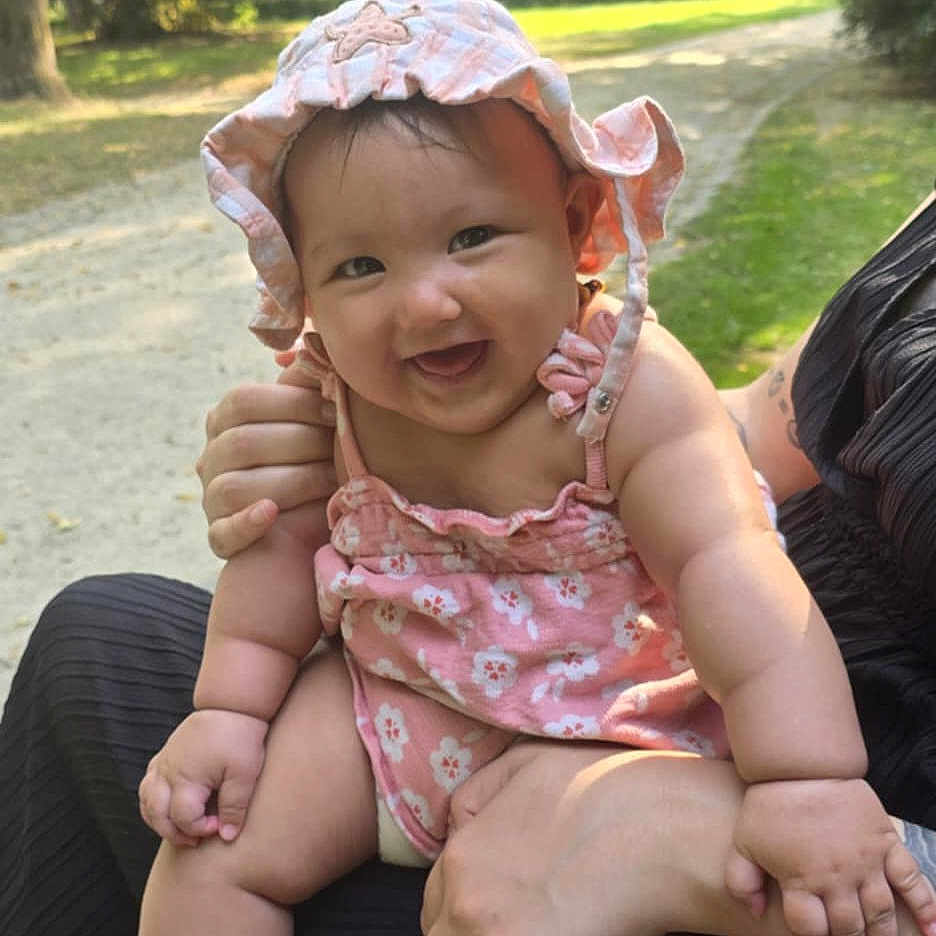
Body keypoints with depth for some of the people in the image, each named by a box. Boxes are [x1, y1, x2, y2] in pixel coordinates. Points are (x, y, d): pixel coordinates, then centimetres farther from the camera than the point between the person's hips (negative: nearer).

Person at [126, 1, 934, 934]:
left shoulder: (632, 389, -24)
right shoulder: (330, 401, -11)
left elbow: (726, 568, -30)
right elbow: (287, 546, 3)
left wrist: (809, 781, -38)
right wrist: (227, 710, 1)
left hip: (602, 729, -3)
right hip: (395, 707, 4)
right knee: (216, 852, -1)